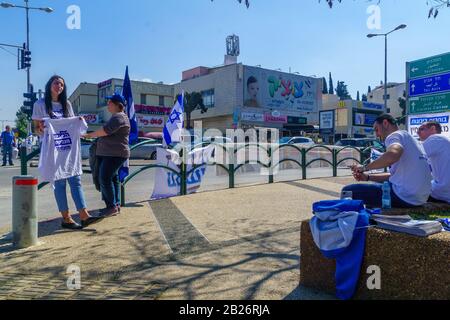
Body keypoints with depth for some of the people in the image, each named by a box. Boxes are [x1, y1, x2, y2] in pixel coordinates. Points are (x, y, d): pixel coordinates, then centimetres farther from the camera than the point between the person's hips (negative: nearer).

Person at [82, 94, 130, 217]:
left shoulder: (119, 117, -14)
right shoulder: (116, 117, 21)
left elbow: (105, 131, -21)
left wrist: (89, 135, -9)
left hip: (115, 154, -11)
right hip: (108, 153, 11)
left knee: (105, 179, -13)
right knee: (112, 178, 12)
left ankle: (112, 206, -6)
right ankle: (116, 205, 18)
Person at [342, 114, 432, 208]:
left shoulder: (395, 135, -7)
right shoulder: (409, 138, 24)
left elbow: (392, 155, -33)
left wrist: (364, 168, -18)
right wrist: (368, 177, 17)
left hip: (404, 197, -11)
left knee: (348, 191, -9)